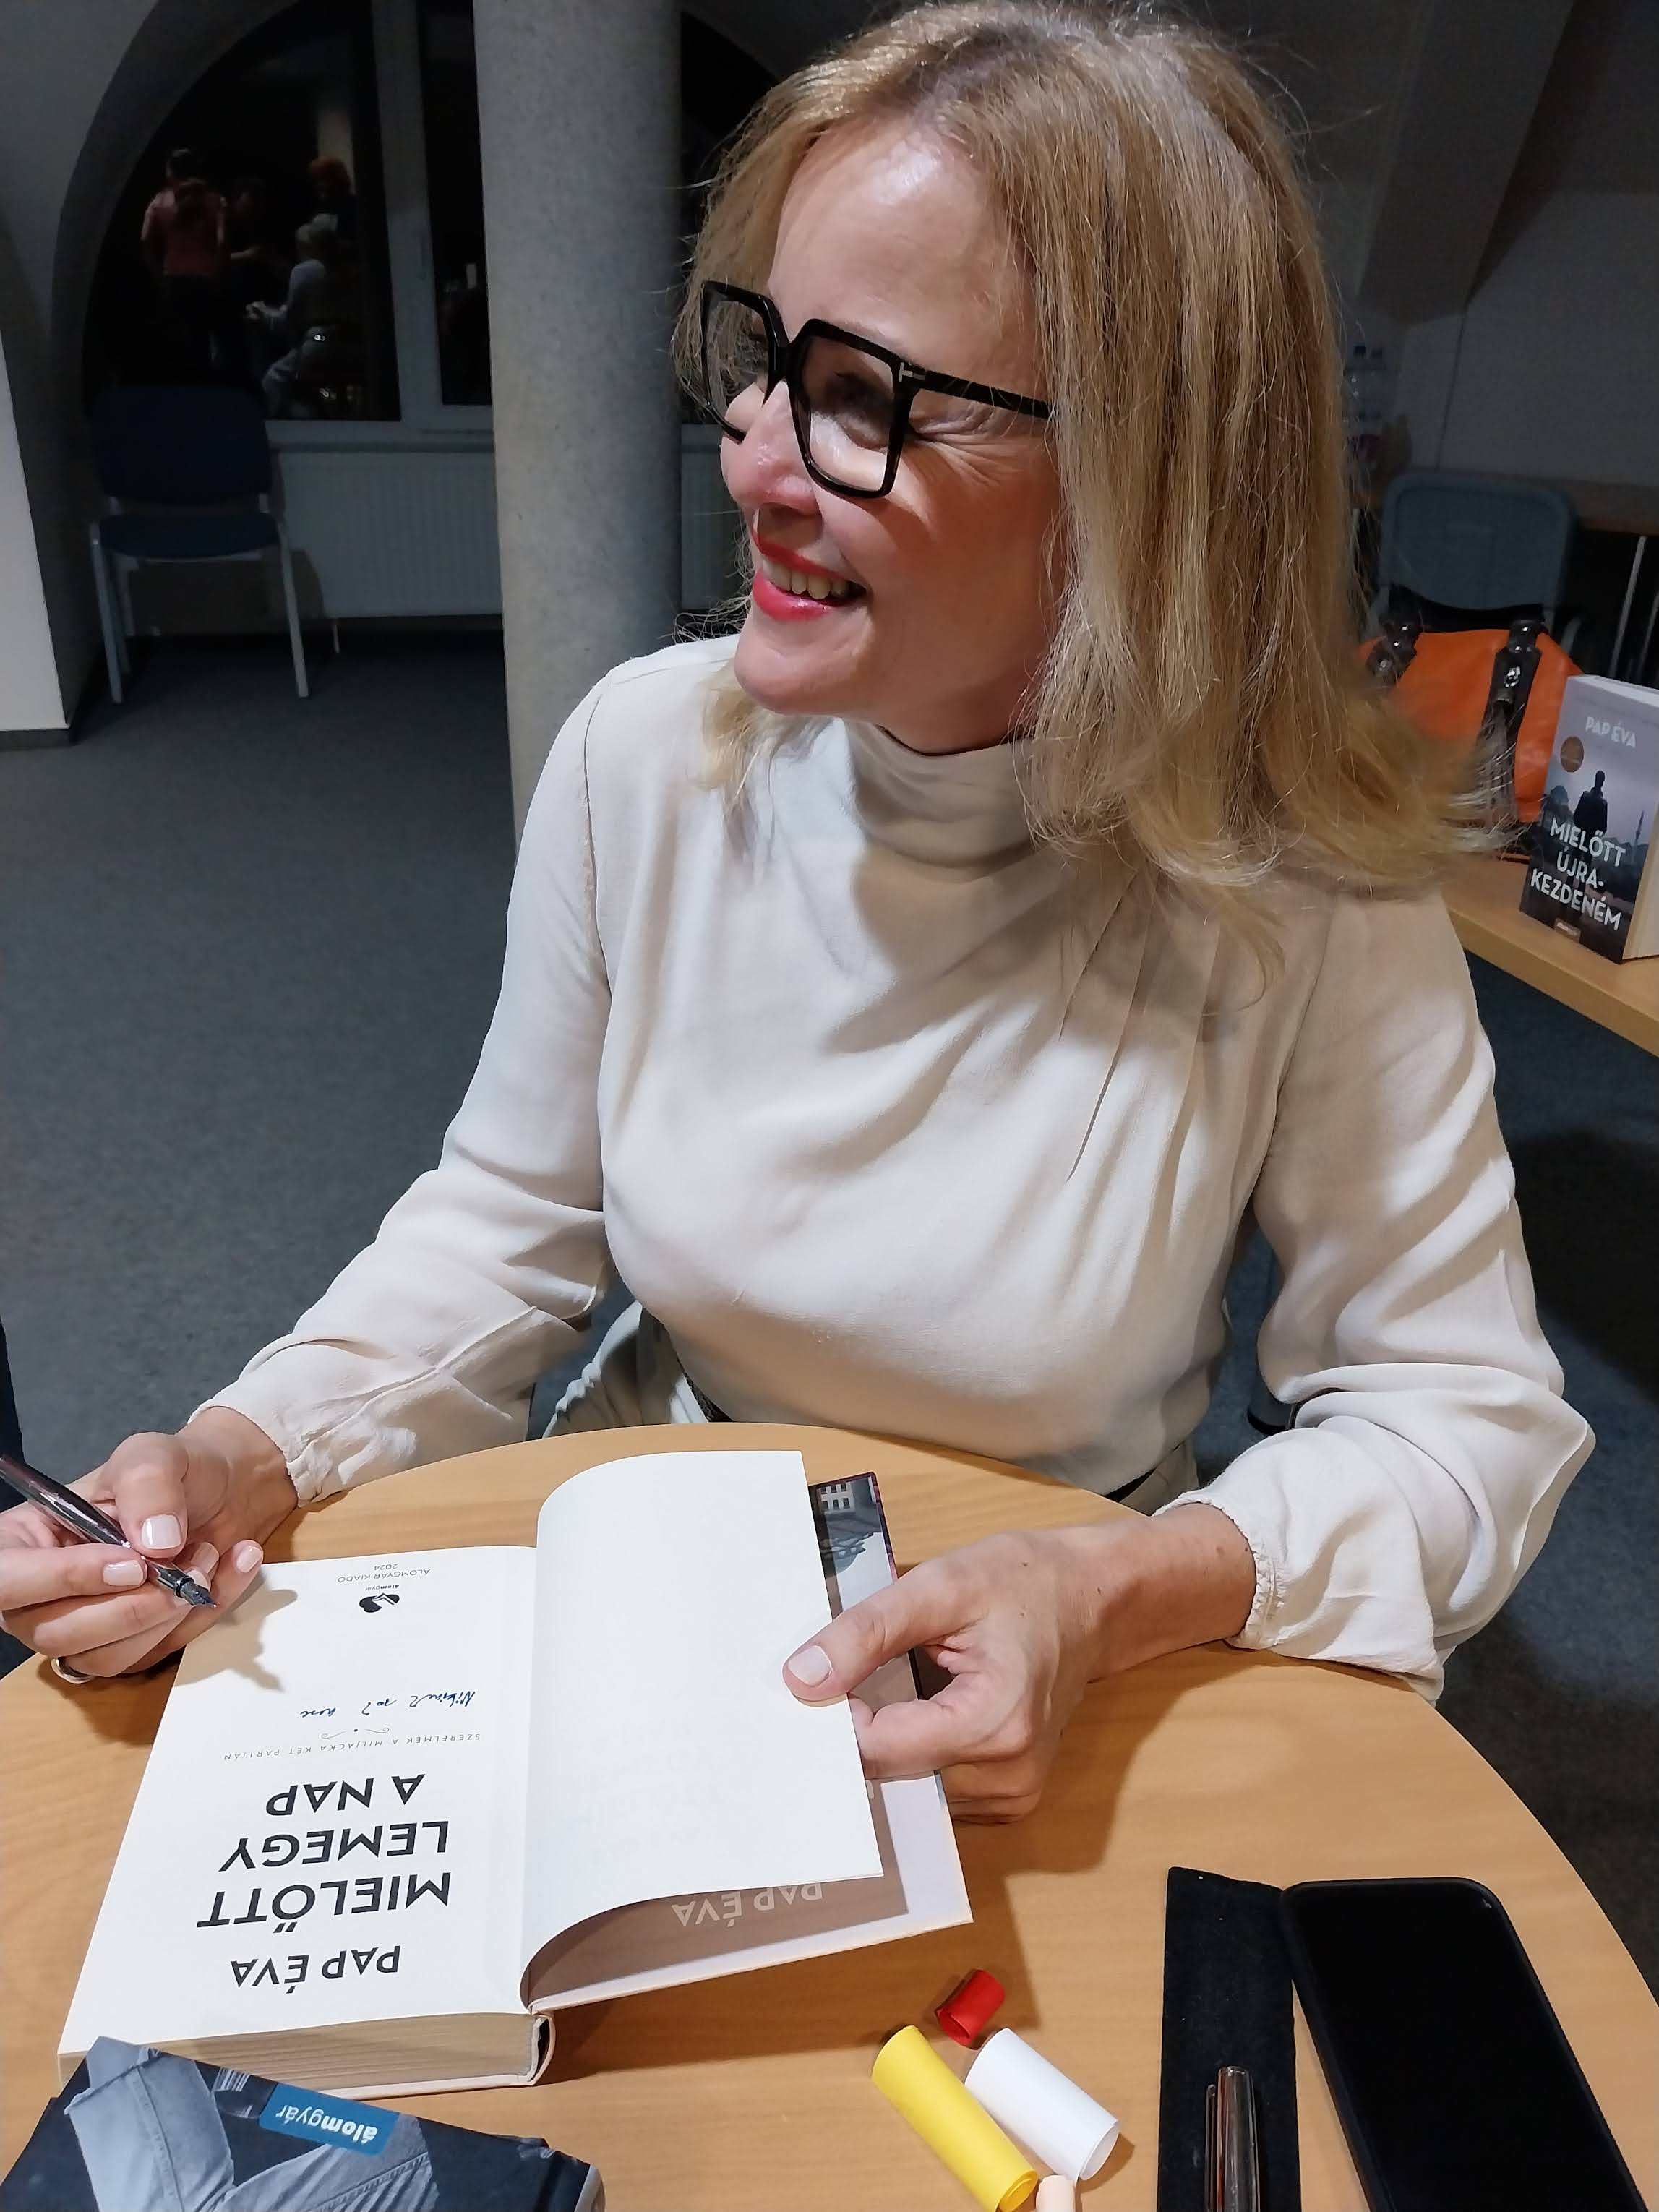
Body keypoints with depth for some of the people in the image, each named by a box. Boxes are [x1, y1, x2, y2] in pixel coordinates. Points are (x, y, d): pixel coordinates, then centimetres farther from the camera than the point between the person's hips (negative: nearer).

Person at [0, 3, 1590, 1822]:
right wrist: (239, 1465, -14)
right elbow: (511, 1223, 0)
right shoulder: (645, 755, -12)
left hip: (1056, 1707, 0)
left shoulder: (1298, 890, -21)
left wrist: (1126, 1594, -28)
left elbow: (1469, 1413, -12)